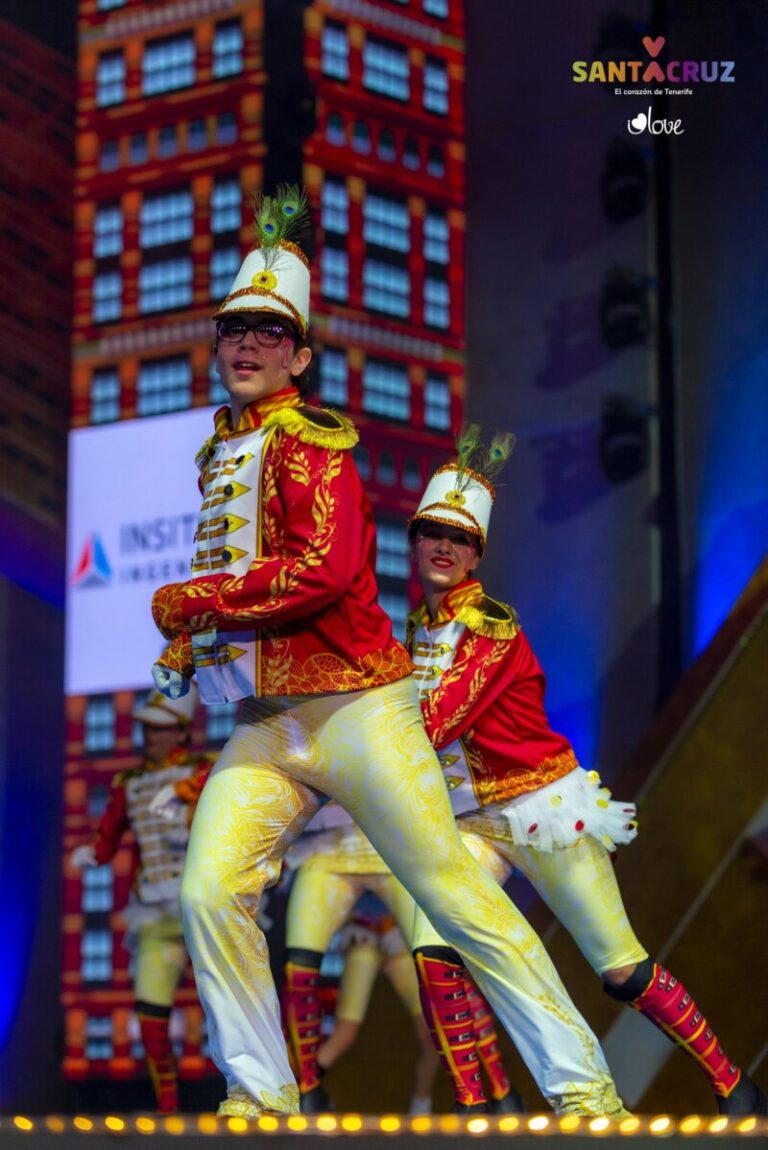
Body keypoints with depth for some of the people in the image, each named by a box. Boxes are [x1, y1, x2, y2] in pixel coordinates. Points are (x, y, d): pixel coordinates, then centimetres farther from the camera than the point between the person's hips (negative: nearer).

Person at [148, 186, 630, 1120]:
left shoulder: (308, 441, -6)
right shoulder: (217, 456, 18)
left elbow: (323, 571, -20)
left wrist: (186, 599, -12)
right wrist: (185, 646, 12)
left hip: (353, 708, -7)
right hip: (262, 725, 7)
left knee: (453, 892, -8)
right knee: (208, 891, -11)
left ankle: (582, 1085, -4)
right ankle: (261, 1096, 0)